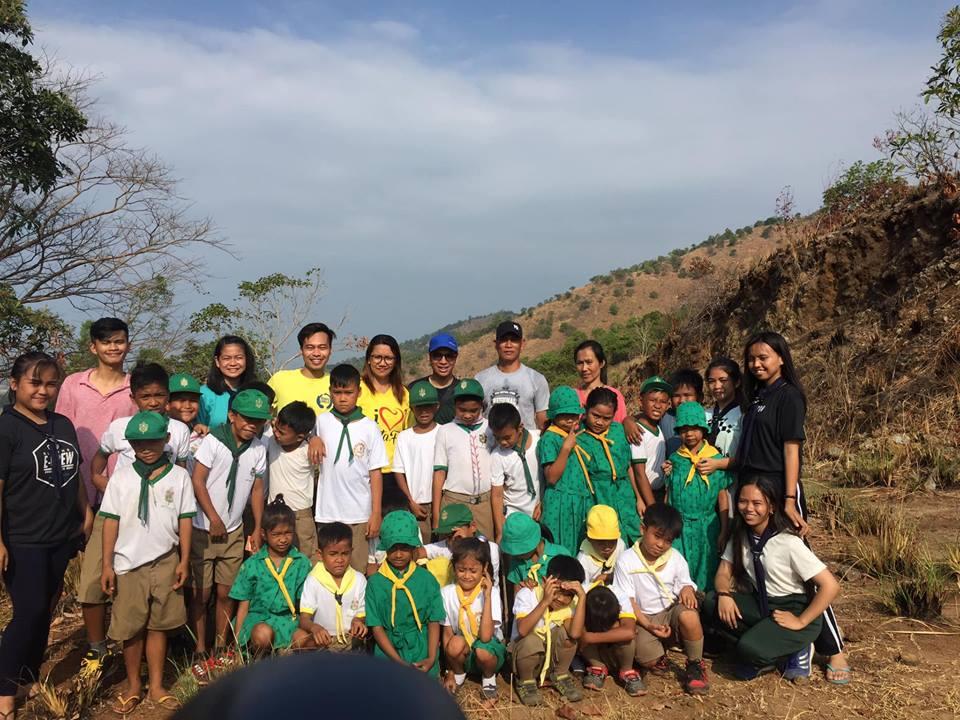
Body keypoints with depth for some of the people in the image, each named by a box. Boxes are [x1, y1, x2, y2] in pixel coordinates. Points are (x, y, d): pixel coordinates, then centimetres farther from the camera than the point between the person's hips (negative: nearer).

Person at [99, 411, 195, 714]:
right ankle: (133, 686, 26)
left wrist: (184, 561, 0)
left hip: (165, 562, 0)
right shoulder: (122, 477, -2)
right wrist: (107, 565, -3)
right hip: (129, 563, 0)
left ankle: (157, 687, 21)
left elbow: (185, 520, 2)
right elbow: (111, 520, -1)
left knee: (158, 626, 8)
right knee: (131, 629, 9)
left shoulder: (179, 476, -1)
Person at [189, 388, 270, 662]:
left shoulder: (259, 449, 1)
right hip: (203, 529, -4)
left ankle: (220, 648, 24)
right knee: (200, 593, 2)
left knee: (226, 592, 10)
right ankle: (200, 652, 14)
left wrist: (258, 529, 7)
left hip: (233, 531, 4)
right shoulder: (213, 441, -12)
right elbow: (198, 482, -12)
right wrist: (214, 520, -11)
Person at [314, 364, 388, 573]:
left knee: (357, 570, 6)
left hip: (360, 513, -1)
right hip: (327, 511, 1)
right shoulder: (321, 422, 0)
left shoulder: (369, 427, -1)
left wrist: (376, 513, -1)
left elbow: (375, 472, 0)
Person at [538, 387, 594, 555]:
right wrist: (566, 448, -22)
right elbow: (551, 477, -18)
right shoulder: (549, 438, -10)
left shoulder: (579, 435, 12)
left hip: (583, 503, 7)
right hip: (561, 504, -7)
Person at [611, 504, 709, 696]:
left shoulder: (675, 558, 0)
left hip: (671, 612, 2)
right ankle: (660, 660, 11)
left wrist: (687, 589, -18)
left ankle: (695, 666, -10)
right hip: (643, 619, -2)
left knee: (688, 615, -35)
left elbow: (685, 582, 8)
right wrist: (648, 625, -19)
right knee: (647, 658, -30)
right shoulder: (626, 562, -9)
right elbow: (627, 601, -8)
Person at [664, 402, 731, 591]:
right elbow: (668, 494, 8)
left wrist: (724, 532, 1)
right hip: (679, 528, 1)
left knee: (705, 577, 7)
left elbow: (723, 497, 1)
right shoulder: (674, 459, 3)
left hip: (707, 527, -1)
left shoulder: (716, 458, -1)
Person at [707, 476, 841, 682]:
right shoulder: (741, 535, -2)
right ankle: (761, 648, -4)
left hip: (793, 610, -6)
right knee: (711, 603, -17)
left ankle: (795, 651, 1)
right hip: (760, 604, 6)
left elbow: (830, 586, -23)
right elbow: (724, 573, 2)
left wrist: (801, 622, -19)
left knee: (751, 650, -30)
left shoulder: (789, 542, -22)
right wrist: (724, 594, -20)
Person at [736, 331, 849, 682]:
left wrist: (789, 501, -19)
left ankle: (834, 651, 6)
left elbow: (791, 448, -14)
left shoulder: (788, 395, -7)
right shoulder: (757, 396, 14)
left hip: (779, 490, -7)